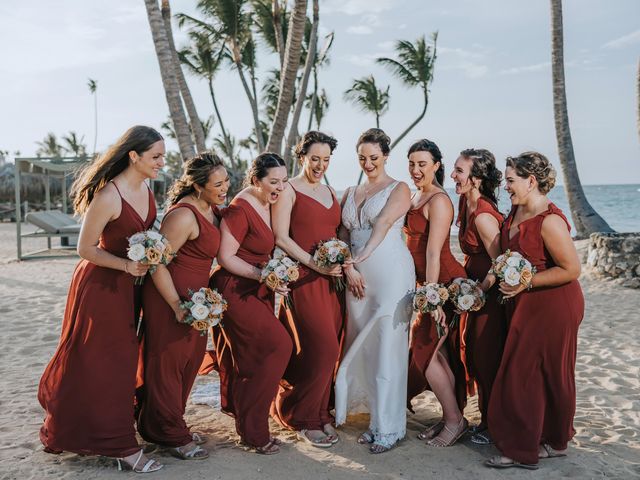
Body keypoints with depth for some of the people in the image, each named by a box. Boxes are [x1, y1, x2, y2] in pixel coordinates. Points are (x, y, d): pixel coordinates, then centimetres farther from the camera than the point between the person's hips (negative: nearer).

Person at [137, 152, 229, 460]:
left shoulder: (211, 208, 7)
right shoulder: (184, 215, -21)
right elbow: (157, 262, -22)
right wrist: (177, 306, -23)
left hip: (195, 296, 10)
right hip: (170, 298, -9)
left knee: (190, 362, 17)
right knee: (167, 363, 4)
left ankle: (171, 426, 34)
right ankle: (172, 436, 18)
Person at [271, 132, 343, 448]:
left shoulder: (330, 192, 19)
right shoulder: (289, 190, -1)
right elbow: (281, 237, -9)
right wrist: (314, 264, -17)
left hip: (331, 279, 6)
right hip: (302, 279, -6)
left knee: (328, 350, 5)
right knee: (321, 347, -9)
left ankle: (319, 414, 20)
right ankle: (301, 417, 9)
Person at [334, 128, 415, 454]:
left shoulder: (399, 189, 3)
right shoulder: (350, 193, 19)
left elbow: (382, 225, -10)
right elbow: (343, 236, 12)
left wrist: (359, 259, -15)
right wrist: (348, 268, -3)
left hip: (390, 272, -5)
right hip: (356, 277, 6)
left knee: (388, 349, -5)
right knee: (364, 348, 6)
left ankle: (389, 427, 2)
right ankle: (376, 419, 16)